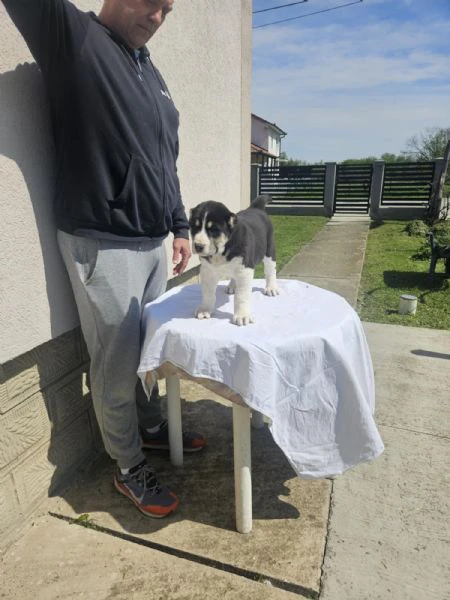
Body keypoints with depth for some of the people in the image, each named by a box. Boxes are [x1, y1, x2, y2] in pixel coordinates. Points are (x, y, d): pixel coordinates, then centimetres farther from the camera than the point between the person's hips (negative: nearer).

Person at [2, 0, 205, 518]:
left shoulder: (152, 74, 19)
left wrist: (180, 226, 17)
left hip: (153, 243, 7)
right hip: (103, 245, -6)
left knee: (149, 349, 16)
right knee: (116, 364, 3)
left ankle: (151, 427, 38)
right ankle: (129, 469, 23)